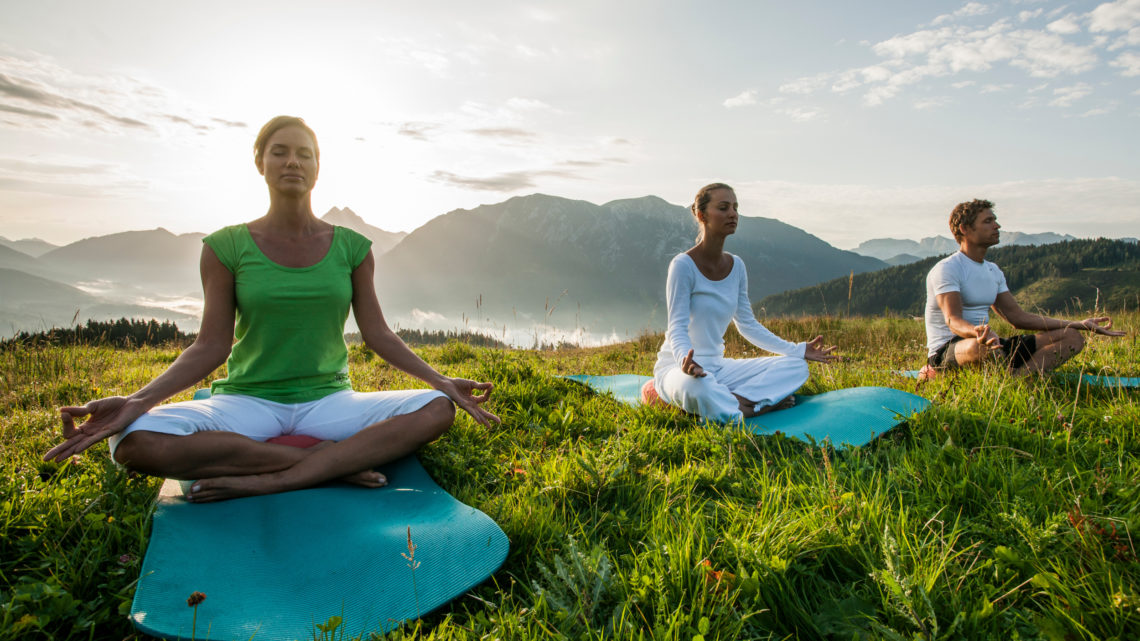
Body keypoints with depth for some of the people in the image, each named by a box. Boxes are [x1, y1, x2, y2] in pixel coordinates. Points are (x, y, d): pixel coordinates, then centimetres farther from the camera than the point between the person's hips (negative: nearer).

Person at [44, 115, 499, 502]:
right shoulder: (227, 247, 1)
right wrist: (136, 401, -16)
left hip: (328, 399, 1)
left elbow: (378, 334, 4)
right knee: (135, 441, -31)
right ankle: (340, 461, -25)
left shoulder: (351, 248, 4)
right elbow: (211, 346, -1)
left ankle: (266, 480, -28)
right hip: (248, 401, -1)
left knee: (437, 408, -26)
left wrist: (441, 380, -6)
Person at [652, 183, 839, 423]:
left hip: (717, 367, 8)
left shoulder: (736, 266, 6)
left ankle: (733, 400, -20)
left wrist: (798, 350, 8)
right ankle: (747, 408, -17)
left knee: (796, 367, -4)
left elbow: (747, 324, 13)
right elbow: (677, 328, -19)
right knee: (696, 386, -43)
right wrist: (685, 361, -41)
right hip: (678, 368, -7)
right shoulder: (683, 265, -14)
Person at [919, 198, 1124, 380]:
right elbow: (953, 321, -24)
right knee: (983, 347, -45)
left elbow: (1019, 317, 19)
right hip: (947, 351, -9)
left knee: (1071, 337, -4)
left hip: (989, 345, 9)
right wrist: (977, 332, -47)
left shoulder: (993, 271, 18)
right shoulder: (946, 269, -10)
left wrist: (1079, 324, 17)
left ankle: (1018, 376, -29)